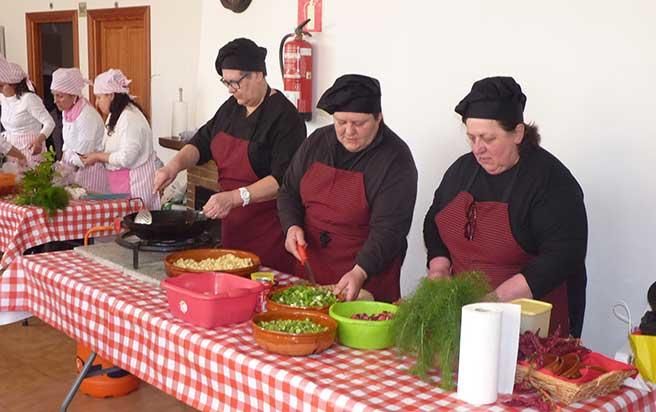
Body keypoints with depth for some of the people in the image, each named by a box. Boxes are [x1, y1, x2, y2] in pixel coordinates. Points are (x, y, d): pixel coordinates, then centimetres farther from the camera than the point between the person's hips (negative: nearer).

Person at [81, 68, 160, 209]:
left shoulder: (130, 118, -16)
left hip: (135, 183, -9)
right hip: (120, 185, 9)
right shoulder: (115, 116, 15)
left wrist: (97, 157, -11)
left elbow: (126, 158, -21)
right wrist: (93, 157, 4)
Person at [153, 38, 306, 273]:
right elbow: (203, 142, 12)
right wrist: (175, 165, -7)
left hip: (269, 227, -7)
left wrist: (235, 197, -29)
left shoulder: (283, 116, -16)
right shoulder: (232, 107, 10)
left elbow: (284, 179, -23)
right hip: (233, 224, 7)